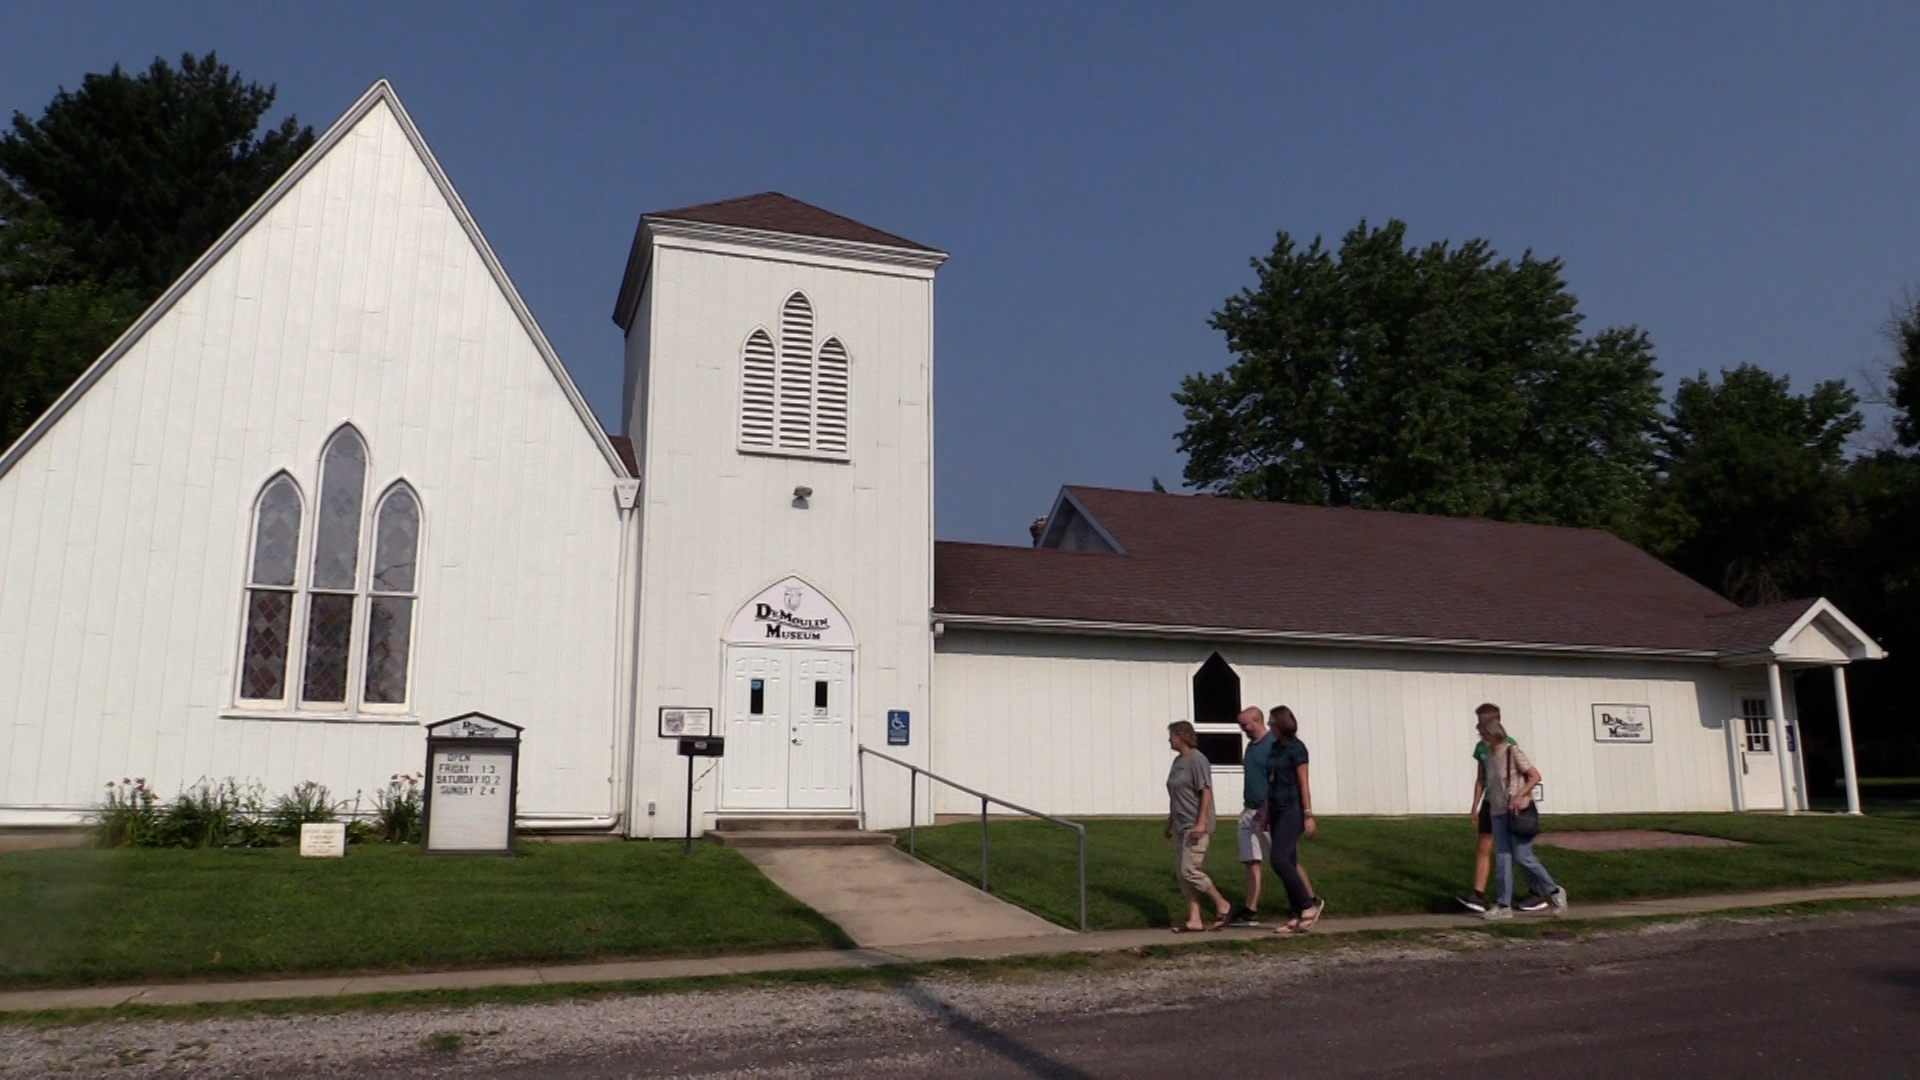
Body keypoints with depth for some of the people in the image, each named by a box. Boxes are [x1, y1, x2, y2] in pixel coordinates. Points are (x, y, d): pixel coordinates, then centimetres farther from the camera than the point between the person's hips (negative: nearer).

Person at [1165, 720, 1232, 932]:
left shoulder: (1197, 760, -13)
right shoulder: (1178, 760, 14)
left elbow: (1206, 792, -17)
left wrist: (1201, 823, -22)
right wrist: (1170, 823, 22)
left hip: (1196, 827, -9)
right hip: (1181, 826, 9)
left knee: (1189, 870, -12)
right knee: (1181, 872, 7)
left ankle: (1222, 905, 6)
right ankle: (1194, 920, 11)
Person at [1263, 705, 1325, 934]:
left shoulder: (1295, 747, -9)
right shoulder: (1275, 747, 14)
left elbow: (1304, 783, -12)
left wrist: (1308, 815, -17)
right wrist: (1265, 814, 17)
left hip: (1292, 810, -8)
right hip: (1276, 811, 8)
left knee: (1280, 861, -16)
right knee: (1288, 863, 7)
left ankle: (1310, 904, -3)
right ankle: (1299, 915, 10)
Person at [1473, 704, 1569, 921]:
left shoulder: (1513, 752, -12)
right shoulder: (1490, 754, 9)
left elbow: (1535, 776, -11)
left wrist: (1519, 796, -20)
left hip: (1517, 812, -7)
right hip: (1498, 813, 7)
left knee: (1522, 856, -6)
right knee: (1502, 857, 3)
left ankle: (1553, 891, 15)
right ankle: (1504, 905, 4)